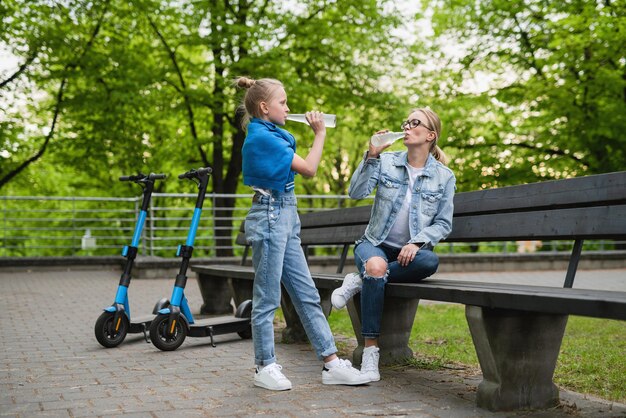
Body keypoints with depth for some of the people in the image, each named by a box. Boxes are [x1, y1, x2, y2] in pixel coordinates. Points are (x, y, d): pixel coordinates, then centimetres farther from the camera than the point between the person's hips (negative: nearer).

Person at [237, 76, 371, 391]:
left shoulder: (268, 135, 16)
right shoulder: (263, 136, -14)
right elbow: (308, 168, -10)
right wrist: (320, 134, -1)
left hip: (284, 215, 10)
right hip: (269, 215, -10)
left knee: (307, 294, 8)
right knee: (267, 298, 0)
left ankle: (332, 364, 11)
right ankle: (265, 368, 12)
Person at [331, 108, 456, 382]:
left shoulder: (444, 177, 5)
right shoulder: (386, 162, 5)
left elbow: (443, 224, 2)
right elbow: (356, 193, -8)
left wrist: (417, 242, -15)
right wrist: (372, 155, -15)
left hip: (408, 252, 1)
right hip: (376, 244, -1)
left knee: (430, 262, -36)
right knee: (376, 266, -37)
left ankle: (361, 280, -20)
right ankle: (370, 351, -29)